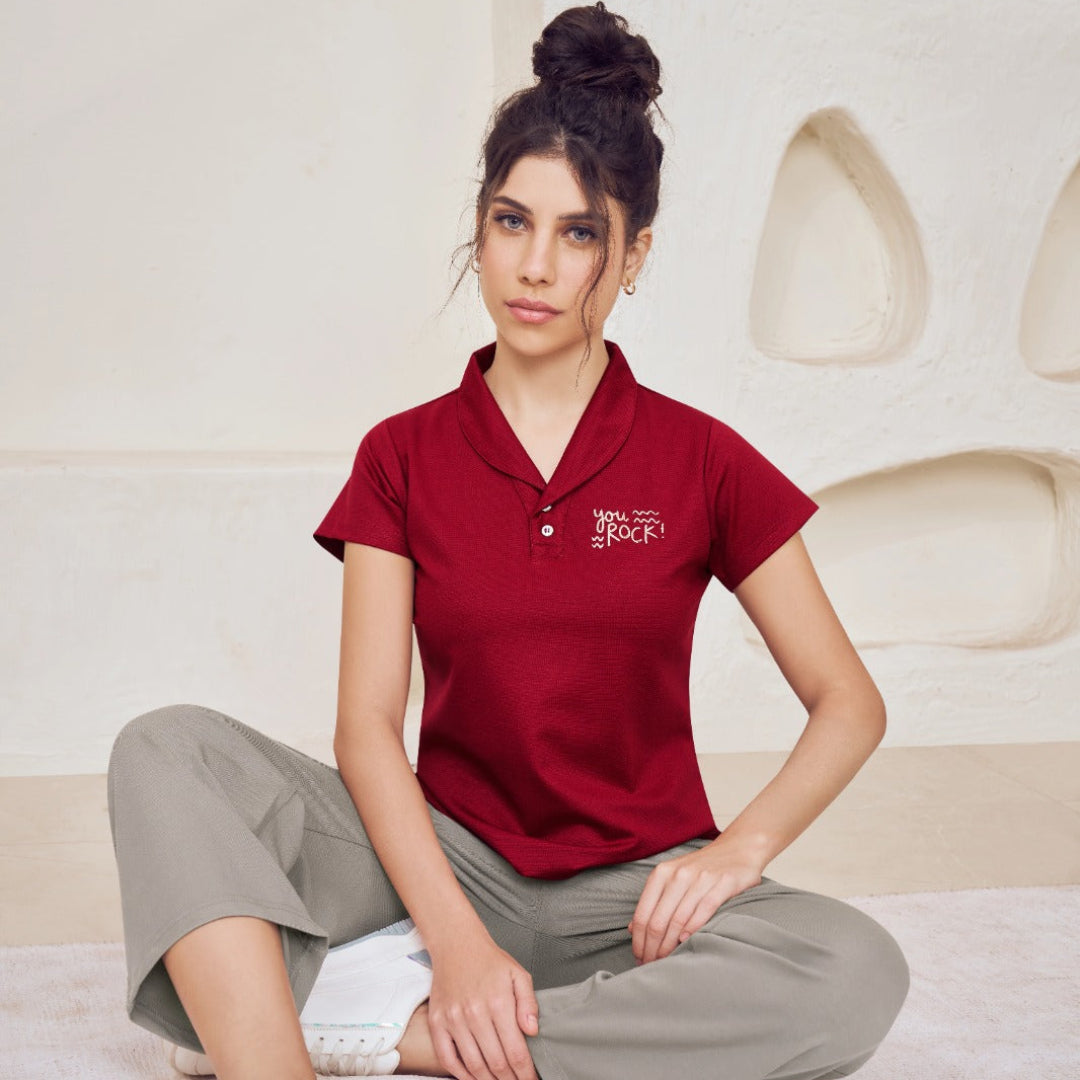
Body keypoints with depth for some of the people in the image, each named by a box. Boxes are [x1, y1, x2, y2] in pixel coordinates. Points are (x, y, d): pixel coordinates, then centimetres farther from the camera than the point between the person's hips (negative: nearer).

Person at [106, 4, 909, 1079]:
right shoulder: (403, 455, 3)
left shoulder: (700, 459, 1)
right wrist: (456, 940, -21)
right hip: (453, 861, 0)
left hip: (634, 888, 0)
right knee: (166, 751, -20)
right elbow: (366, 723, -6)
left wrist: (738, 849, -16)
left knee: (858, 973, -32)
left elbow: (849, 704, 2)